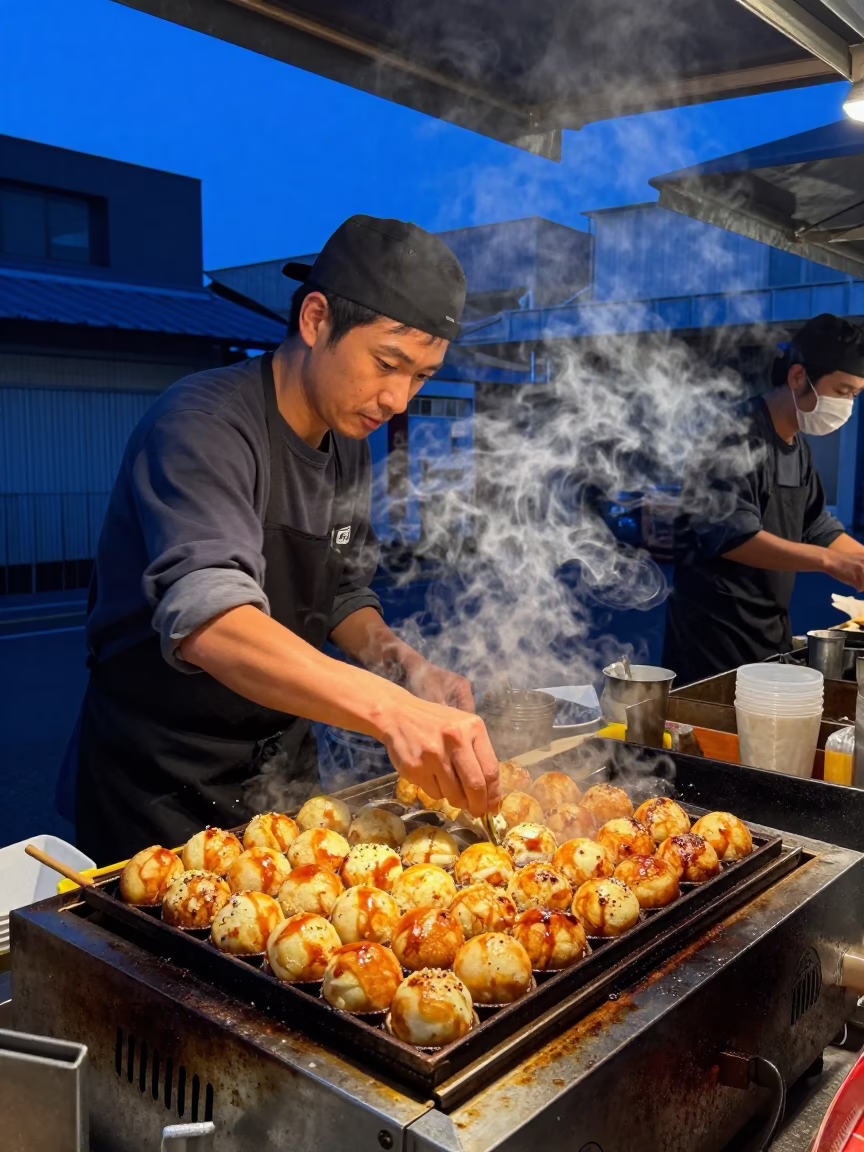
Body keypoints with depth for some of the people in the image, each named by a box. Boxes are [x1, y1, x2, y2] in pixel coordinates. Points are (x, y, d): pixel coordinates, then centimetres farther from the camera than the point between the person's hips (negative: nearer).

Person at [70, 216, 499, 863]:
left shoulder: (351, 444, 2)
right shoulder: (204, 425, -24)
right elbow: (207, 620, -41)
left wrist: (404, 665, -9)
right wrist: (389, 709, -53)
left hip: (286, 764, 7)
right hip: (166, 783, -7)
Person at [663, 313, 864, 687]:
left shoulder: (798, 444, 13)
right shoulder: (737, 434, -16)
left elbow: (817, 528, 20)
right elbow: (731, 534, -27)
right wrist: (831, 562, -31)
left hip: (771, 629, 9)